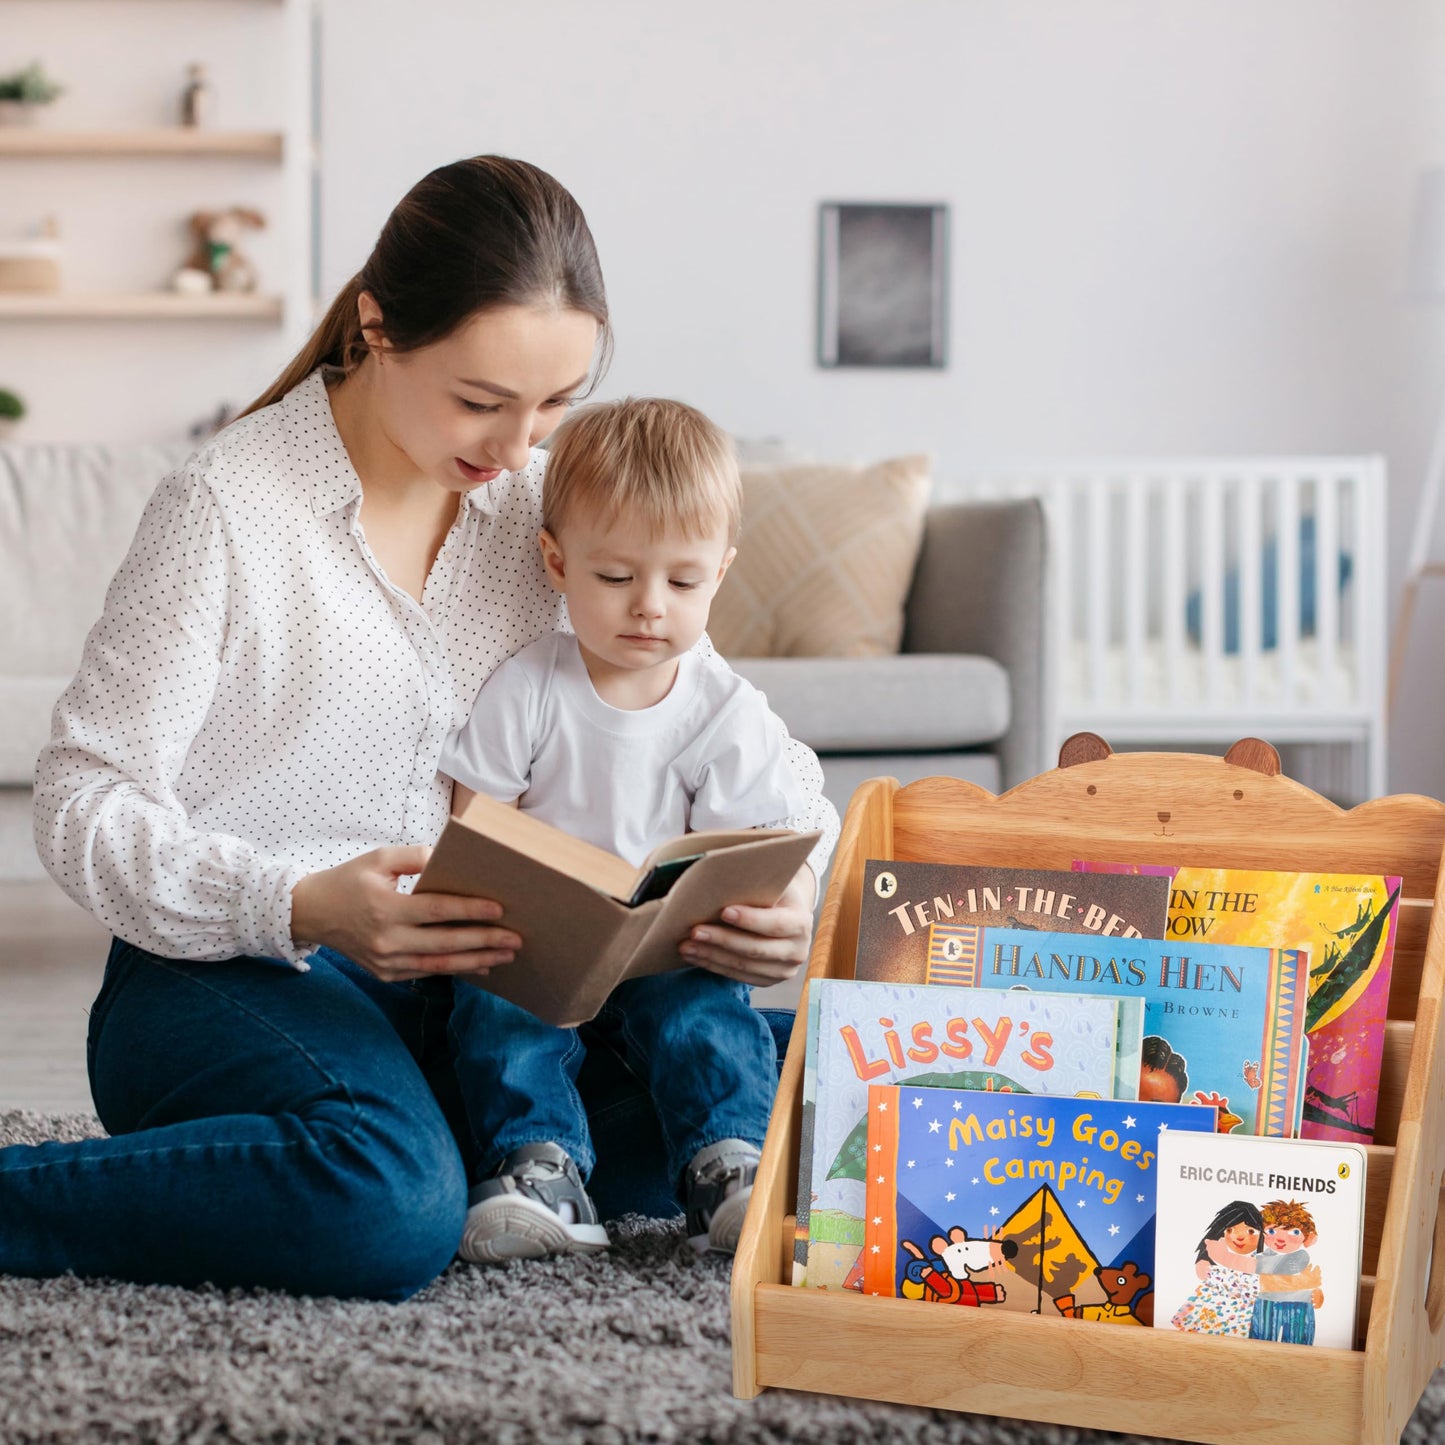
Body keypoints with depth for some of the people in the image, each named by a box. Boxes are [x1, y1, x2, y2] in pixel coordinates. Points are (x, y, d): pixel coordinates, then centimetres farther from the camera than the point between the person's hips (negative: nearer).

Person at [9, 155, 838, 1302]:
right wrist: (300, 907, -30)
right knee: (394, 1206, -36)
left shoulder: (542, 496, 5)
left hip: (452, 987, 6)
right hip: (229, 978, -6)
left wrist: (792, 883, -14)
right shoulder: (226, 506, -11)